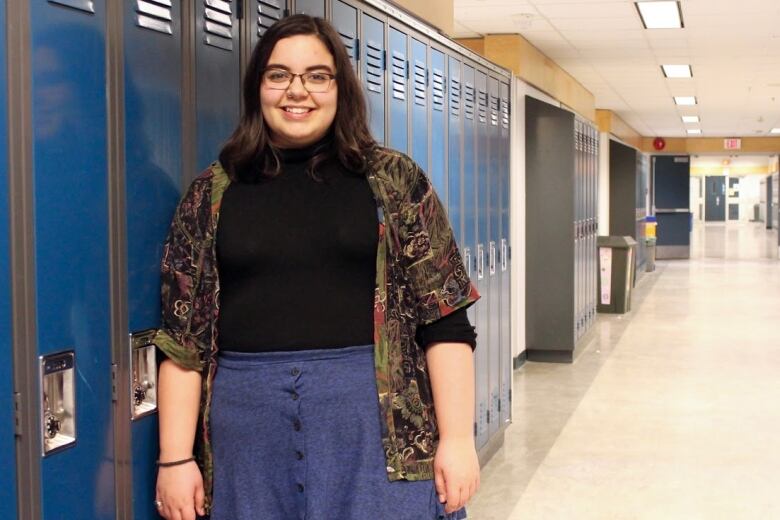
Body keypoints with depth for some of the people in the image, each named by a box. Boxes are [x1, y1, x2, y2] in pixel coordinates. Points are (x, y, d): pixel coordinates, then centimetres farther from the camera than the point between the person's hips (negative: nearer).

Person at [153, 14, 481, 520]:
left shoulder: (393, 180, 2)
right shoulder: (215, 191, 6)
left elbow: (444, 321, -1)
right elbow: (182, 337, 4)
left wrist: (457, 438, -7)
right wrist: (176, 458, 0)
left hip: (376, 412, -1)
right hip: (248, 418, 2)